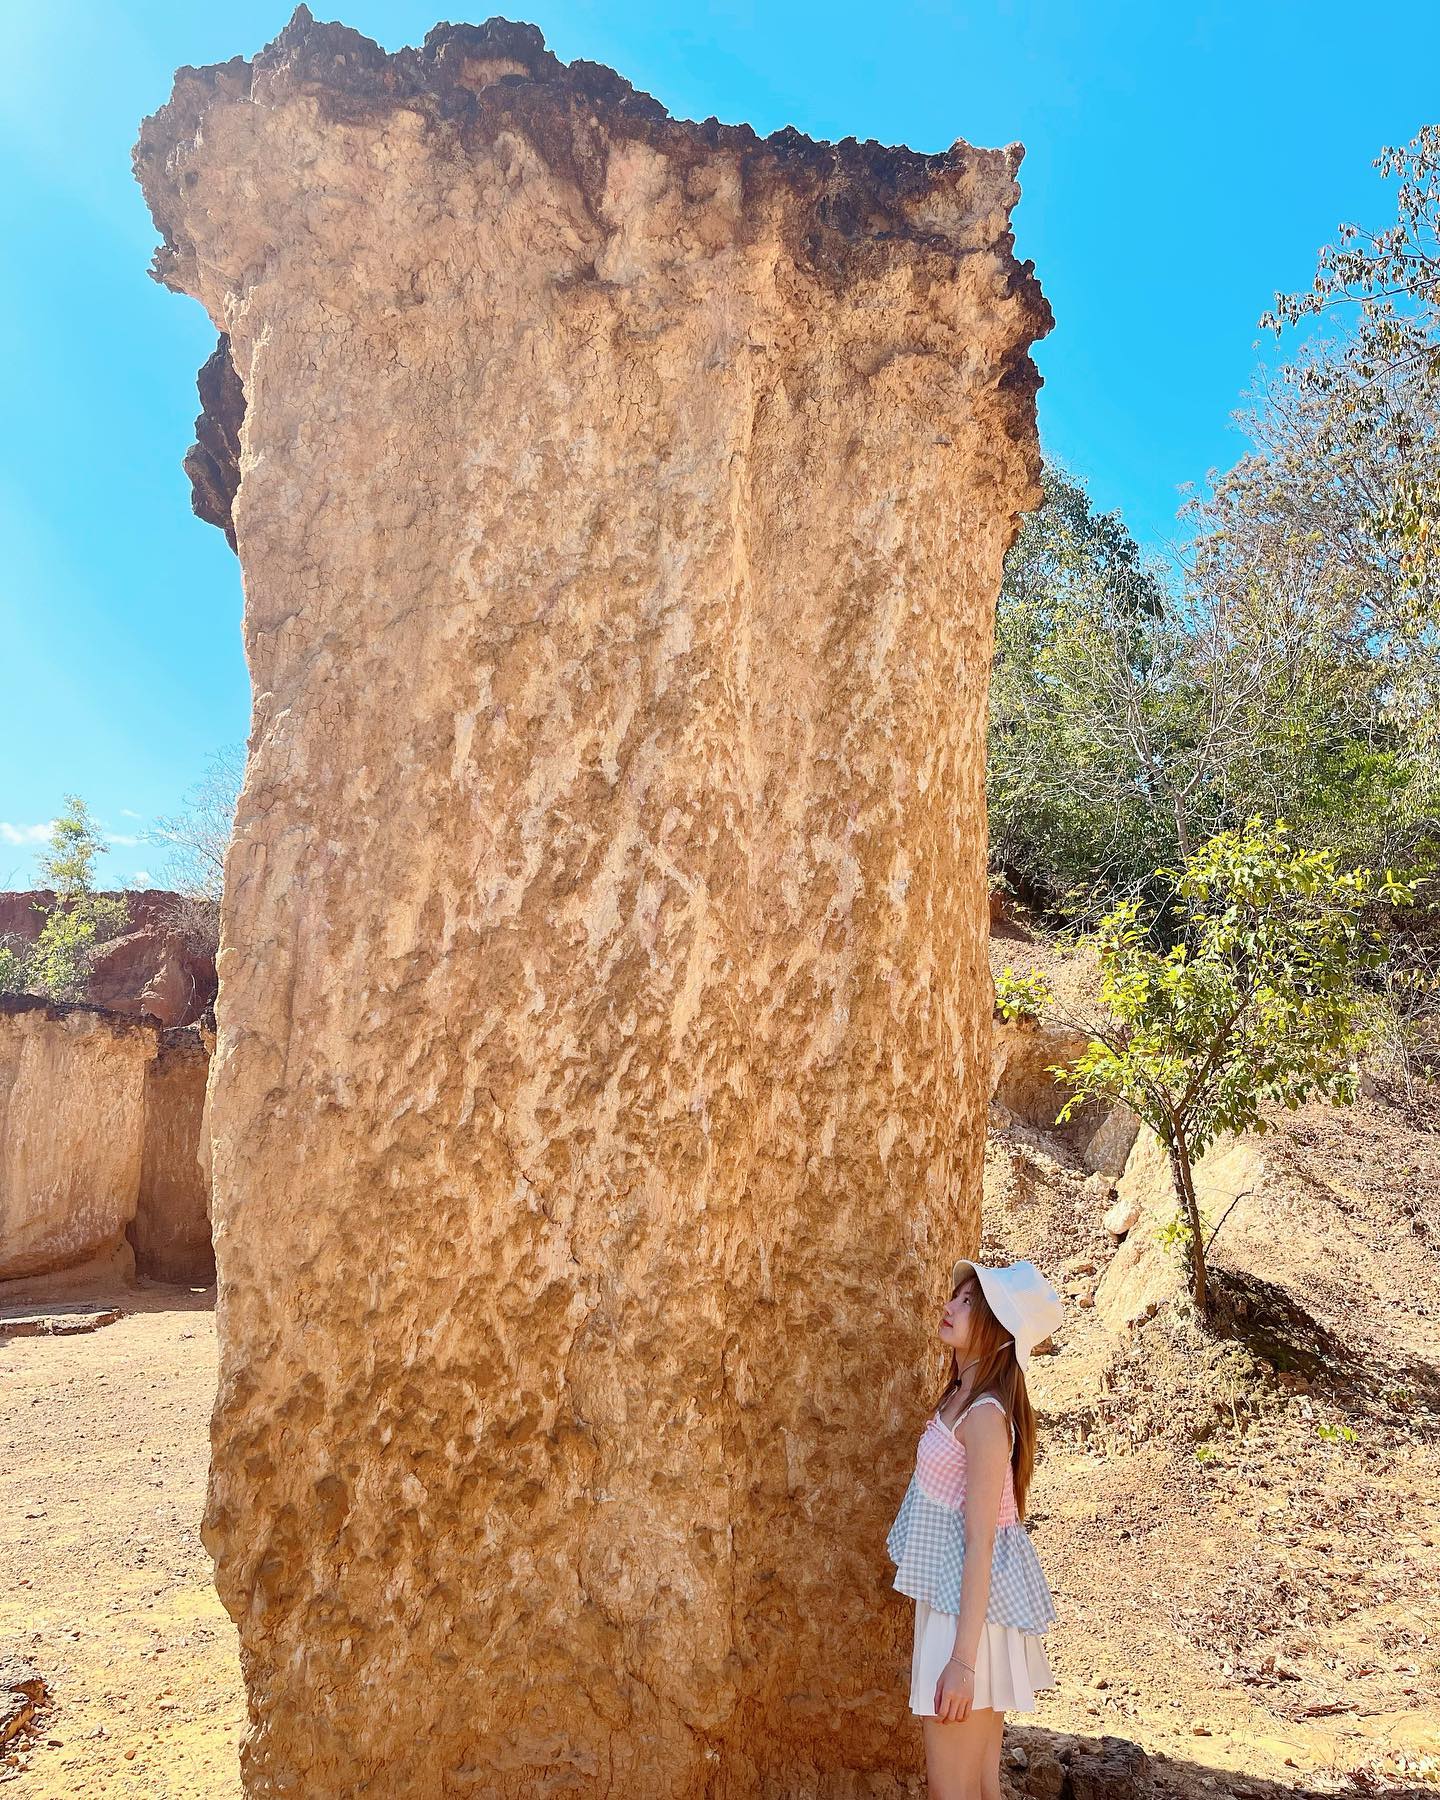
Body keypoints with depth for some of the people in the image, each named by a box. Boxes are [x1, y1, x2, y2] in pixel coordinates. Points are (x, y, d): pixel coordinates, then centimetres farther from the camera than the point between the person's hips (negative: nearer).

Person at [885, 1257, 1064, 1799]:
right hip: (951, 1602, 9)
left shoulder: (985, 1414, -20)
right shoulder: (961, 1398, 7)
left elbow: (980, 1544, -21)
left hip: (972, 1610, -9)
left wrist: (962, 1659, -19)